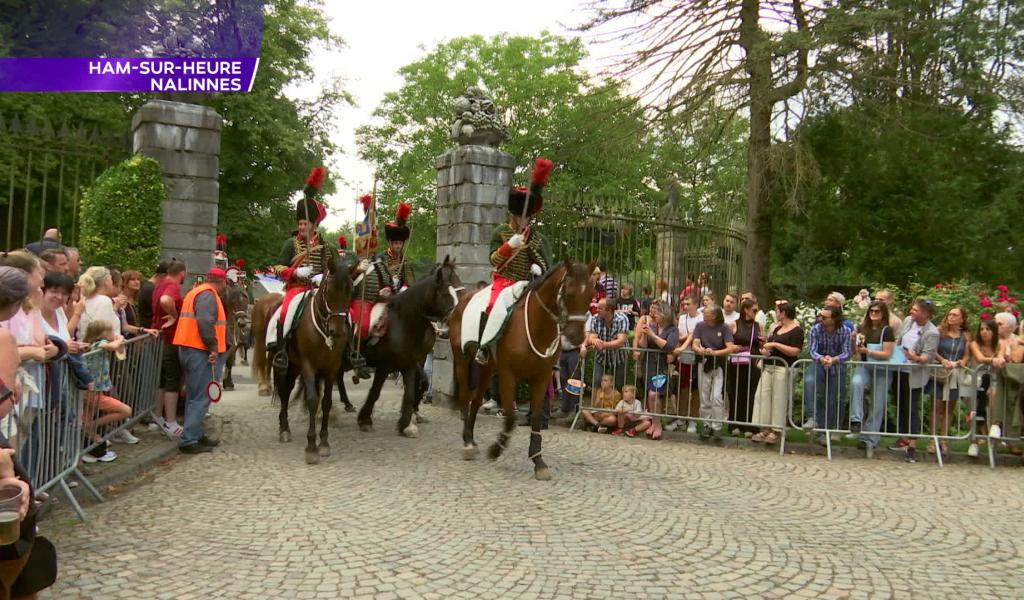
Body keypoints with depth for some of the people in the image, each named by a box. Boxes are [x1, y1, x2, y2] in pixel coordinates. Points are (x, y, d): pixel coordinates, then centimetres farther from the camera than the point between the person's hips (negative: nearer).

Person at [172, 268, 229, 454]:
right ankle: (188, 441, -7)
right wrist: (213, 346, -24)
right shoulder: (208, 295, -12)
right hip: (201, 352, -11)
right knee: (200, 398, -7)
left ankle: (195, 435, 25)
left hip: (188, 349, 11)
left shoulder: (195, 292, 19)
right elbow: (205, 322, -26)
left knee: (194, 396, 17)